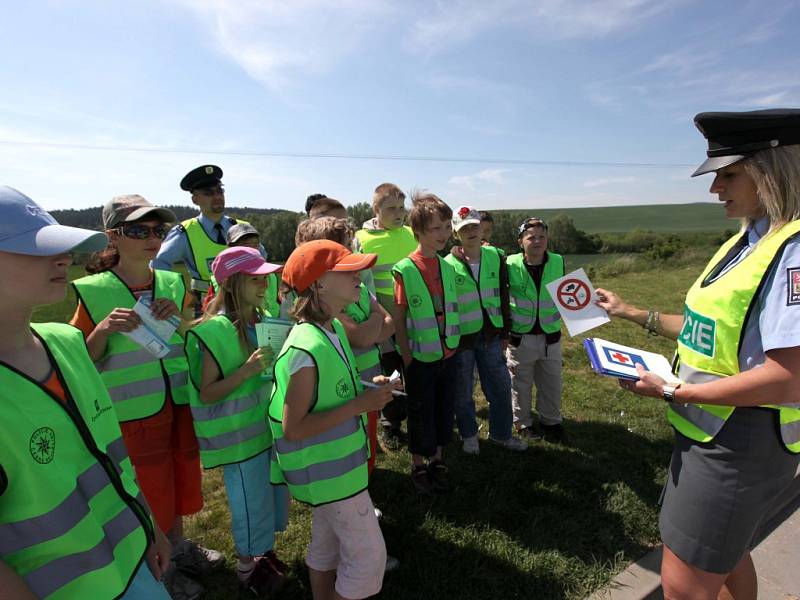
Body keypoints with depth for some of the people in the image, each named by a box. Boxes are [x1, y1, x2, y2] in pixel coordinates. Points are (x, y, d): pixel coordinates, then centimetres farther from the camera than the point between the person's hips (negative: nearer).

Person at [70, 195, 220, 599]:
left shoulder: (172, 283, 0)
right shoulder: (93, 291, -12)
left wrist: (178, 318, -12)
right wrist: (103, 329, -27)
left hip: (180, 401, 4)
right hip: (133, 411, -4)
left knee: (179, 478, 22)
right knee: (148, 490, 15)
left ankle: (180, 547, 48)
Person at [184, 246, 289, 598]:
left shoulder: (263, 319, -2)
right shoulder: (215, 331, -21)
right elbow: (206, 394, -18)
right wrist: (246, 371, -30)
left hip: (271, 425, 6)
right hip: (239, 436, -6)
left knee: (273, 495, 22)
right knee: (250, 503, 12)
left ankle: (265, 552, 47)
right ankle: (247, 569, 38)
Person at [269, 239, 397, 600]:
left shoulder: (334, 329, -1)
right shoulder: (307, 350, -30)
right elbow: (292, 428, -26)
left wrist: (365, 389, -4)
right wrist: (358, 406, -26)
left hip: (334, 463, 8)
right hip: (328, 471, -8)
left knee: (327, 544, 25)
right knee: (369, 554, 8)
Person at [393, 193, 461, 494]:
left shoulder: (448, 267, 2)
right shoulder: (405, 270, -15)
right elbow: (398, 319, -12)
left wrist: (452, 345, 8)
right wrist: (407, 357, -11)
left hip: (448, 354, 5)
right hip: (420, 357, -5)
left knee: (444, 411, 17)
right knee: (420, 415, 11)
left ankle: (438, 461, 38)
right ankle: (418, 466, 32)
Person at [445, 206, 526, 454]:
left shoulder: (496, 257, 1)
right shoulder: (448, 265, -10)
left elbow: (503, 296, 7)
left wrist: (505, 332, 9)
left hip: (491, 335, 3)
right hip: (461, 337, -3)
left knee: (501, 387, 13)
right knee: (463, 392, 11)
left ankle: (501, 434, 35)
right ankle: (469, 435, 34)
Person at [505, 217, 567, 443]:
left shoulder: (558, 262, -5)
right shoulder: (510, 265, -13)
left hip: (551, 336, 3)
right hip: (520, 337, -2)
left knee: (551, 382, 16)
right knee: (520, 383, 12)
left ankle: (551, 421, 37)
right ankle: (522, 423, 32)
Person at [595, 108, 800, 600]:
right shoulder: (746, 243, 6)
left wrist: (673, 392, -21)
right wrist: (632, 313, 13)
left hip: (743, 444, -9)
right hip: (712, 430, 9)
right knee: (726, 555, 29)